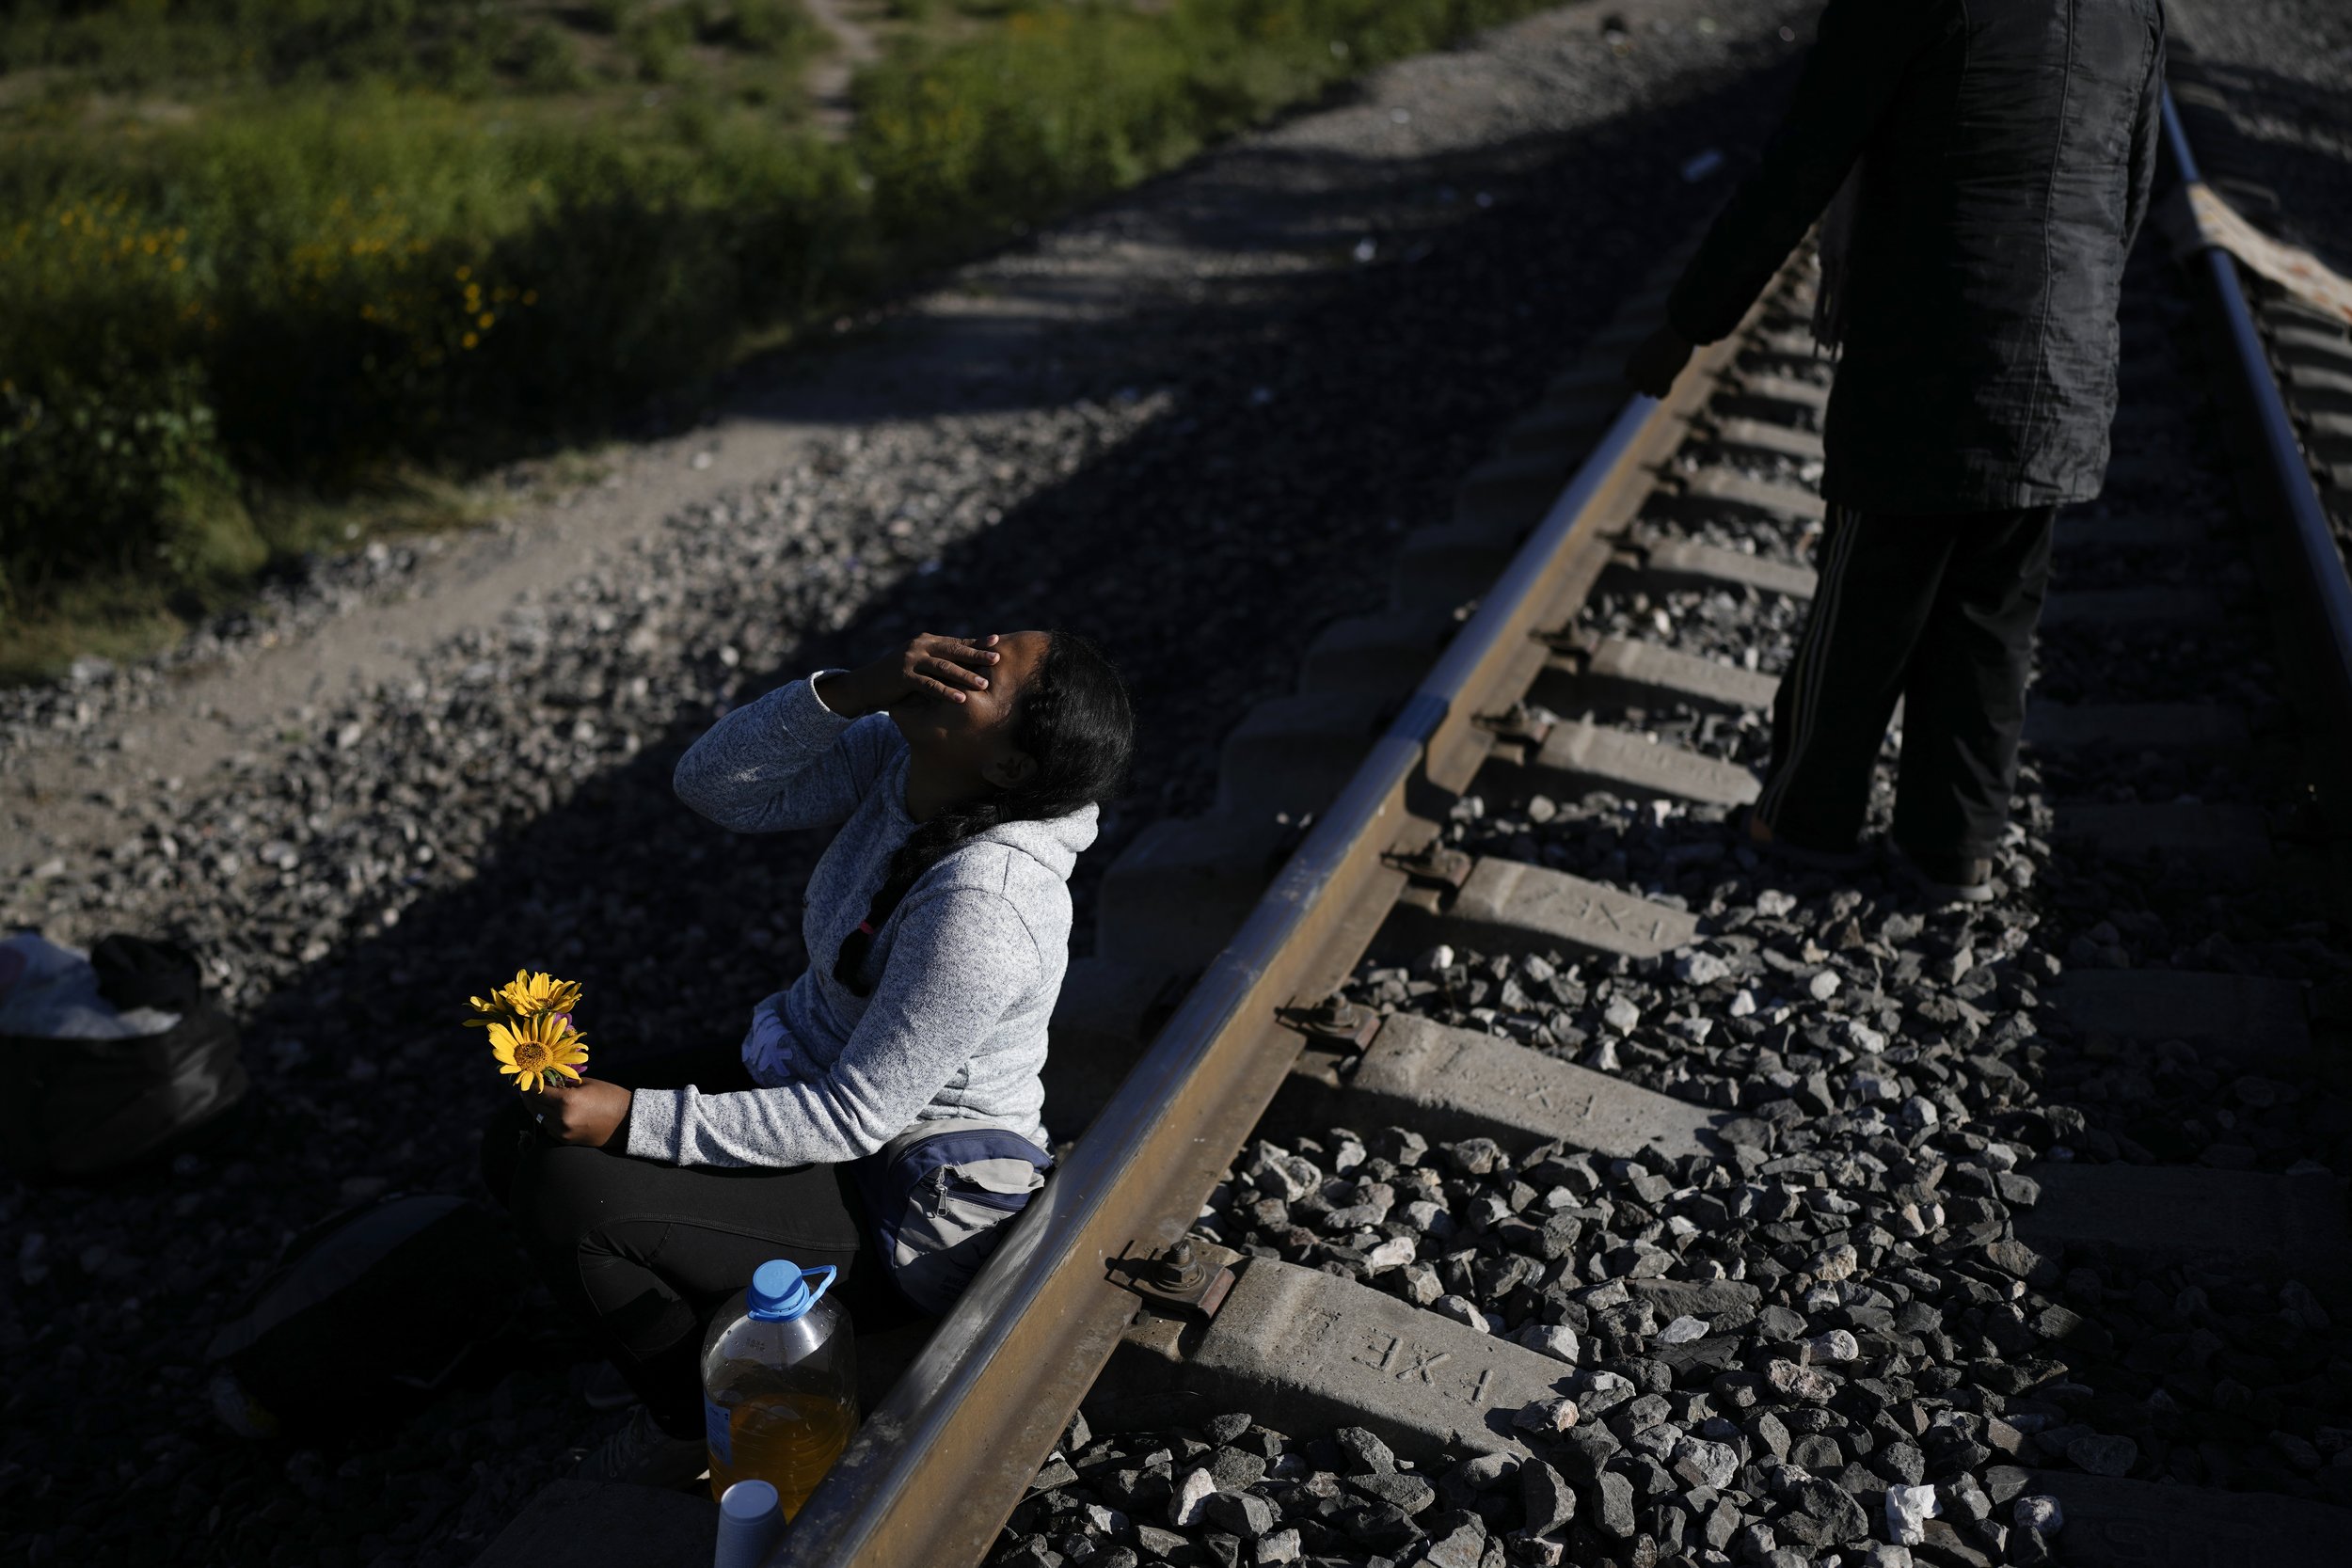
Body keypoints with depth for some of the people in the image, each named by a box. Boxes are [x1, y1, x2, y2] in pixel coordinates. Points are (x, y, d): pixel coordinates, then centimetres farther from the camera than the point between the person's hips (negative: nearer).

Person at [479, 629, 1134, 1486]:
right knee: (520, 1140, 1)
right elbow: (710, 781, -10)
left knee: (563, 1190, -18)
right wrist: (849, 691, -25)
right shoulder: (898, 757, -9)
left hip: (903, 1200, -8)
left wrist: (634, 1119, -25)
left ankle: (698, 1431, 6)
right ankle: (706, 1334, 21)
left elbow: (854, 1119, -27)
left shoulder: (981, 907, -33)